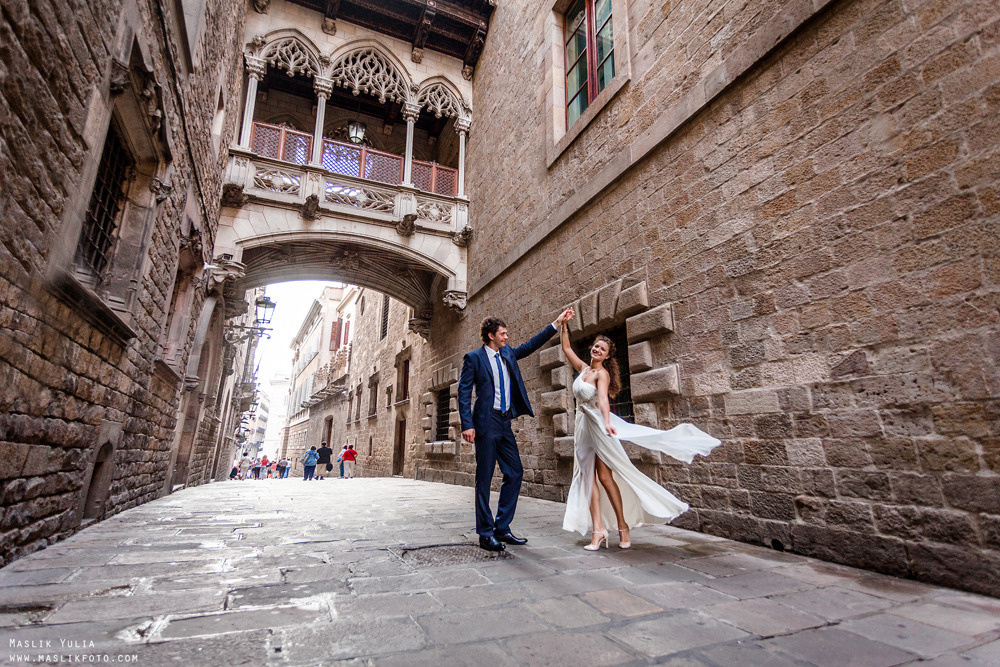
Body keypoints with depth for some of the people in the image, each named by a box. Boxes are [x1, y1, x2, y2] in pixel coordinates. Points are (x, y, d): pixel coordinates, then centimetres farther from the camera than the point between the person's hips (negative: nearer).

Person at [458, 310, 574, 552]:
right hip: (487, 423, -7)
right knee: (484, 478, -1)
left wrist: (556, 323, 11)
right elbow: (464, 393, -7)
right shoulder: (474, 358, -3)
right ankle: (486, 533, 11)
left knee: (515, 473, 7)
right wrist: (467, 425, -16)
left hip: (505, 423, 7)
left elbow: (531, 345, 18)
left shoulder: (508, 355, 15)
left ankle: (502, 528, 19)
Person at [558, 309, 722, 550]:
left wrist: (606, 422, -41)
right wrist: (563, 326, 11)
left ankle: (622, 525, 6)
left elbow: (603, 397, -26)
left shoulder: (602, 373, -8)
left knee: (605, 476, -7)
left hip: (598, 424, -6)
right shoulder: (583, 368, 11)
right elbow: (566, 348, 18)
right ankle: (598, 529, 0)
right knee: (588, 477, 0)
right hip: (582, 426, 7)